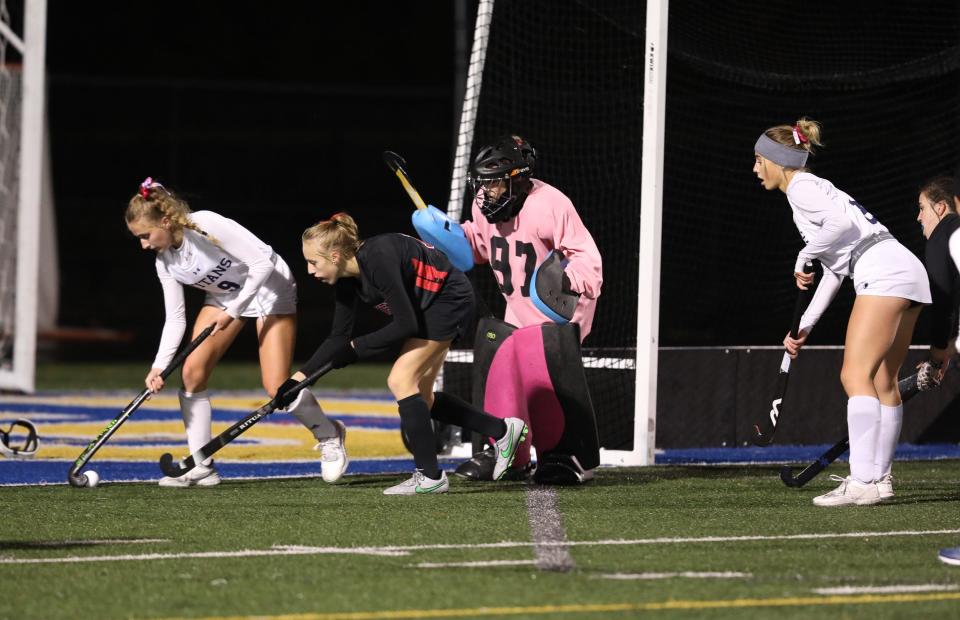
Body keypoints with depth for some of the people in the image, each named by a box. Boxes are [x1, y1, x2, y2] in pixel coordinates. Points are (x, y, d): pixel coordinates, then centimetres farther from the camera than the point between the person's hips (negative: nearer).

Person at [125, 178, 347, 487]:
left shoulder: (207, 226, -32)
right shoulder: (165, 261, -9)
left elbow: (263, 261, -29)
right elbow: (175, 319, -5)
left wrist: (233, 311, -29)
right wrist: (159, 366, -18)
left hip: (268, 288, -7)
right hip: (223, 296, 7)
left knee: (277, 388, -13)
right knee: (192, 371, -9)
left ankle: (329, 434, 16)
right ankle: (201, 468, -1)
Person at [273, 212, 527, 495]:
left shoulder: (378, 260, -31)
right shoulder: (346, 279, -4)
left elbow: (406, 325, -28)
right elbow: (339, 338, 3)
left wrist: (356, 348, -20)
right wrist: (298, 377, -3)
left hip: (449, 299, -10)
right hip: (428, 307, 10)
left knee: (401, 381, -15)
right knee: (419, 397, 10)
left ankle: (430, 476, -9)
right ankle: (502, 430, 22)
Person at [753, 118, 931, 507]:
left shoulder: (801, 187, -1)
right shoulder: (814, 189, 28)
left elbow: (844, 222, -19)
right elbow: (835, 270, 28)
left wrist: (804, 256, -7)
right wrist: (804, 326, 26)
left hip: (883, 274, -10)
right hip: (908, 274, 10)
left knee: (856, 375, -13)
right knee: (882, 381, 13)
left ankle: (863, 482, -21)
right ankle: (879, 478, 16)